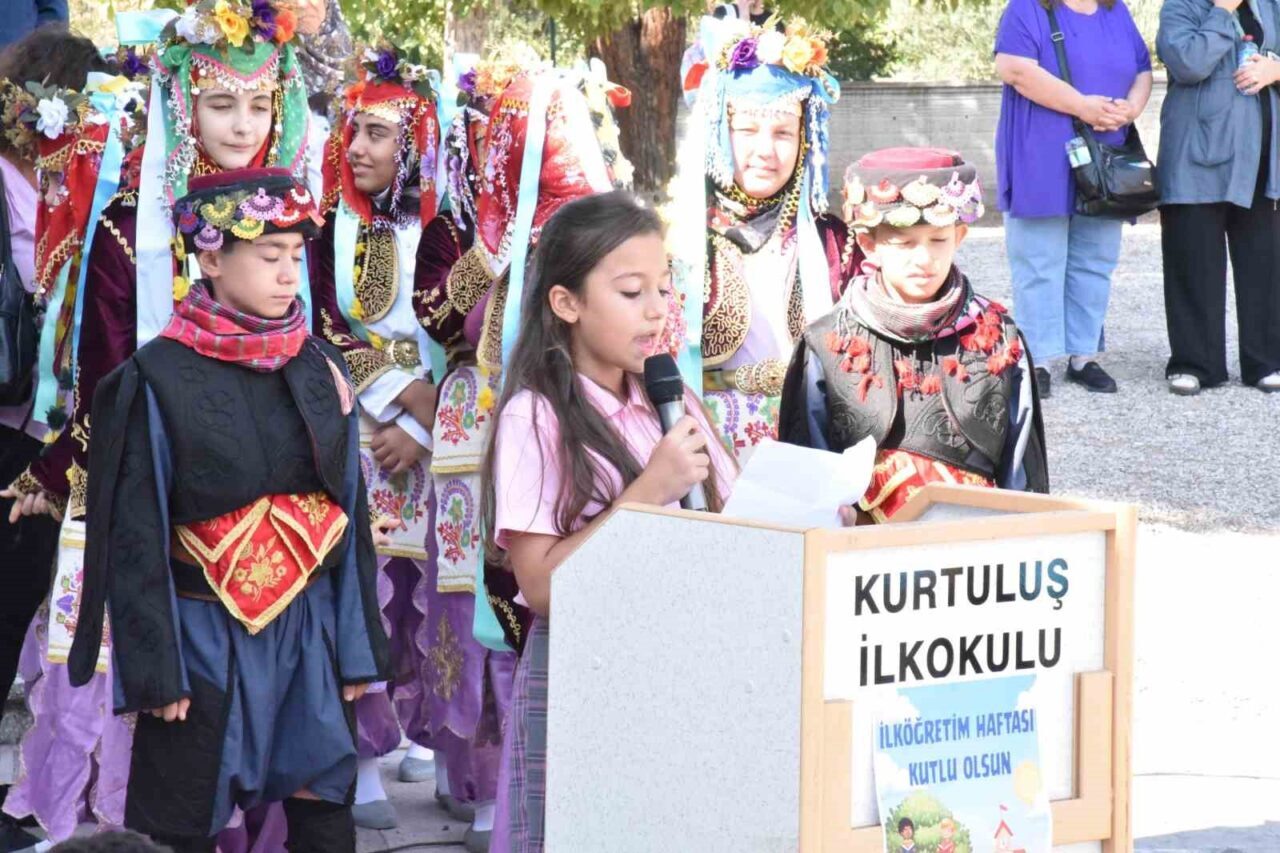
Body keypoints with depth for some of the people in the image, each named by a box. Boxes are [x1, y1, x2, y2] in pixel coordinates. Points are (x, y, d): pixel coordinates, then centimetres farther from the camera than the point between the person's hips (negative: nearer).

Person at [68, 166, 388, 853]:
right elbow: (136, 537, -8)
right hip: (204, 635, -4)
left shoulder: (319, 370, 5)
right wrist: (153, 668, -11)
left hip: (308, 631, 4)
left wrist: (357, 645, 7)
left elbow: (349, 513, 10)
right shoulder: (159, 379, -9)